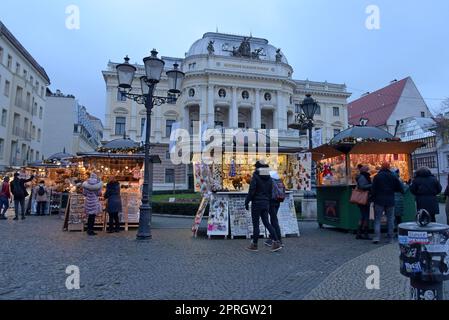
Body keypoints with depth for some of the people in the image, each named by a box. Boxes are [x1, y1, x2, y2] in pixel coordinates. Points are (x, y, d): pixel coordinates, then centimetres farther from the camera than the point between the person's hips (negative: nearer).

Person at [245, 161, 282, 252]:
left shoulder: (255, 177, -11)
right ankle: (276, 242, 4)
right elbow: (270, 192, 12)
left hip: (257, 203, -6)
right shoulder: (269, 178, 9)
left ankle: (254, 245, 12)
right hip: (266, 203, 6)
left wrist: (246, 202, -8)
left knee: (256, 224, 2)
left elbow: (251, 191, -15)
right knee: (266, 223, 12)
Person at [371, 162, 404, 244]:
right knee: (390, 219, 10)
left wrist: (373, 198, 4)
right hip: (390, 201, 2)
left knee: (377, 219, 2)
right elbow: (400, 188, 2)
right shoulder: (393, 177, 1)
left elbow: (373, 189, -7)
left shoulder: (377, 176, -4)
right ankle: (390, 238, 11)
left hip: (379, 201, -2)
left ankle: (376, 237, -8)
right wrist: (391, 189, 17)